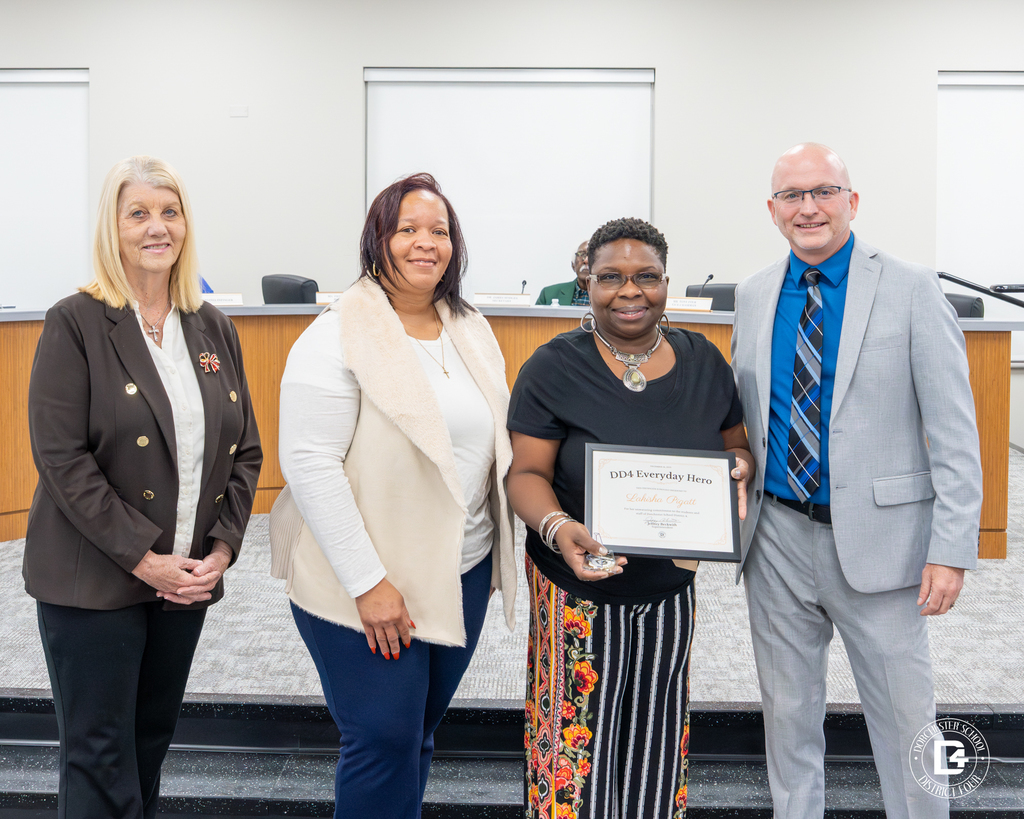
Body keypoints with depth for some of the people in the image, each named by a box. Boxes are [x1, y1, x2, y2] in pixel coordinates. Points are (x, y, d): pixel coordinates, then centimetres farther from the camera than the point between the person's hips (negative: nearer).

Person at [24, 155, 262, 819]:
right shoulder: (76, 323, -8)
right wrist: (142, 557, -17)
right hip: (94, 582, -5)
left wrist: (222, 548, -4)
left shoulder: (215, 330, 7)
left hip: (188, 580, 5)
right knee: (102, 763, 3)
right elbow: (61, 457, -14)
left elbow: (245, 451, 9)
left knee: (152, 742, 17)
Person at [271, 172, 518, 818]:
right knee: (385, 742, 0)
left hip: (464, 573, 6)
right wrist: (368, 582, -20)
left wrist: (500, 551, 9)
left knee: (419, 734, 16)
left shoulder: (473, 333, 9)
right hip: (366, 582, -6)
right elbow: (309, 464, -18)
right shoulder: (338, 338, -12)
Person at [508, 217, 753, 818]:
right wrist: (557, 527, -29)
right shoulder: (554, 368, -9)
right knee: (579, 741, 3)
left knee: (658, 740, 15)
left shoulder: (703, 361, 2)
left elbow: (737, 447, 13)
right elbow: (526, 473, -10)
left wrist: (739, 467, -11)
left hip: (672, 584, 4)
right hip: (578, 584, -3)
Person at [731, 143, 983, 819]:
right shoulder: (753, 295, 7)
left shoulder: (912, 289, -6)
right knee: (787, 712, 16)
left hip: (877, 537, -4)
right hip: (778, 536, 4)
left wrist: (952, 548, -14)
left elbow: (954, 431, -8)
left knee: (906, 717, 7)